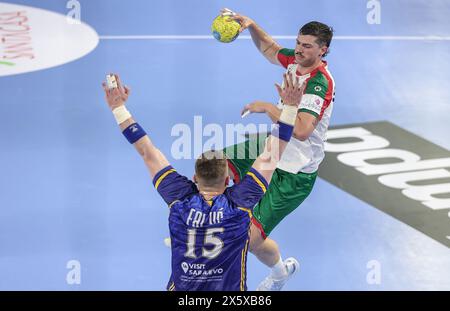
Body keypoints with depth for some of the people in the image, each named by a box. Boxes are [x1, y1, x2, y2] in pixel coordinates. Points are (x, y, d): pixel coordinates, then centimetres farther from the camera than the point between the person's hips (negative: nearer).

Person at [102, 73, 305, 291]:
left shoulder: (180, 198, -8)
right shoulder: (239, 202, -13)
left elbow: (147, 153, -1)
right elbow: (270, 155, -9)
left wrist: (118, 107, 6)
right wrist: (290, 106, -6)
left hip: (181, 289, 2)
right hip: (230, 290, -2)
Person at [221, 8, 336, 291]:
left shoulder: (320, 83, -28)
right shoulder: (296, 61, -2)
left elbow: (301, 130, -41)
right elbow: (269, 49, 22)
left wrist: (269, 108, -29)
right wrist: (251, 25, 5)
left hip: (294, 174, -9)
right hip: (274, 148, 9)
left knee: (252, 239, -12)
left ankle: (281, 272, 24)